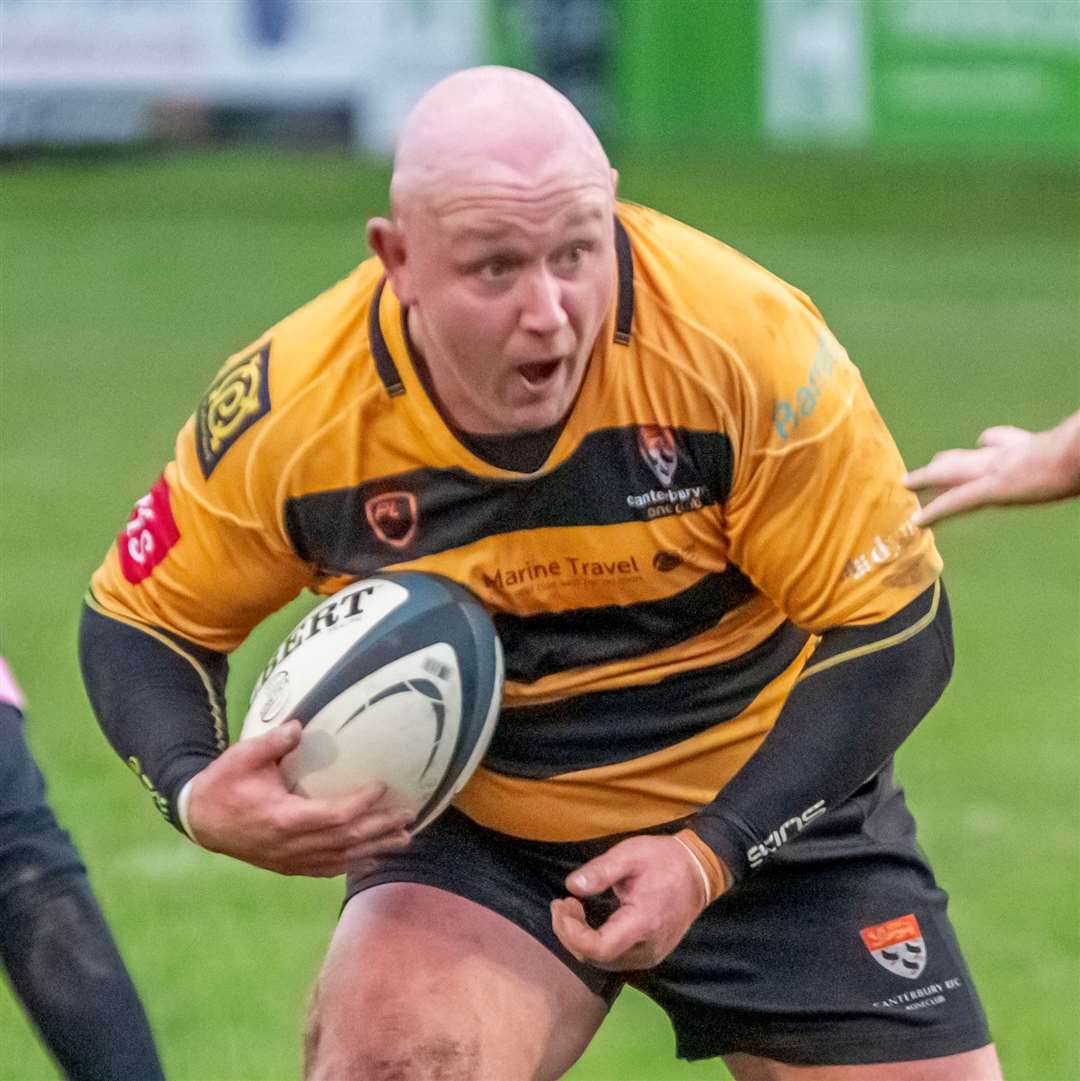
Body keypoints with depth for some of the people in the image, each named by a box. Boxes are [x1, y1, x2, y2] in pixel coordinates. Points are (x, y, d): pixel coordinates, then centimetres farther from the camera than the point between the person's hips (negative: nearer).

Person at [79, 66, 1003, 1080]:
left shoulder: (742, 341, -25)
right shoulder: (290, 407, -20)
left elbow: (893, 630, -15)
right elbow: (139, 617, -2)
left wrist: (712, 856, -22)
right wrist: (196, 792, -22)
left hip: (768, 810, 0)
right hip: (471, 837, 0)